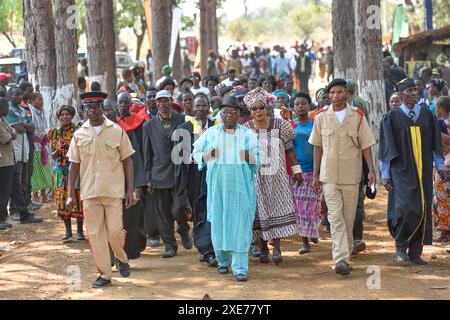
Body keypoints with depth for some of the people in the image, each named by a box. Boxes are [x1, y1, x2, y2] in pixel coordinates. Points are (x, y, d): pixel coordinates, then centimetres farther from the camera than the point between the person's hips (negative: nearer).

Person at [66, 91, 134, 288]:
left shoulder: (116, 131, 0)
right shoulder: (79, 134, 6)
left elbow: (127, 161, 3)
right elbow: (74, 165, 11)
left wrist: (130, 191, -2)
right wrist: (71, 194, 6)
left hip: (114, 190, -2)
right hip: (89, 191, 2)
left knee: (114, 231, -7)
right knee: (95, 234, 2)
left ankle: (121, 258, 23)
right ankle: (104, 274, 11)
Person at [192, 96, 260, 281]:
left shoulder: (248, 135, 5)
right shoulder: (210, 133, 8)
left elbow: (258, 159, 5)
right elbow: (195, 153, 13)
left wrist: (249, 157, -17)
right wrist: (207, 156, -7)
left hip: (240, 186, -1)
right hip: (218, 185, 1)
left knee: (240, 224, -6)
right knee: (219, 222, 4)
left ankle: (240, 267, -6)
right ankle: (223, 260, 23)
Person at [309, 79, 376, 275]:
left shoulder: (357, 116, 2)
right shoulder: (321, 117, 3)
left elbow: (366, 145, 3)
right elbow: (318, 147, 9)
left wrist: (371, 170, -8)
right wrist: (315, 175, 7)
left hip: (351, 175, 1)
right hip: (329, 176, 0)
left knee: (349, 218, 7)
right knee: (335, 217, -11)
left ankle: (346, 256, 20)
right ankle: (341, 259, -19)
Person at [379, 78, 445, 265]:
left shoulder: (426, 115, 8)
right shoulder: (392, 117, -1)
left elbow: (435, 144, 15)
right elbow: (386, 148, 1)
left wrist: (440, 166, 11)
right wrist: (385, 175, -2)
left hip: (423, 172, 4)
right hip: (402, 172, -4)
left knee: (422, 212, 2)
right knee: (406, 210, -17)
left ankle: (415, 253, 11)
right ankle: (401, 248, 2)